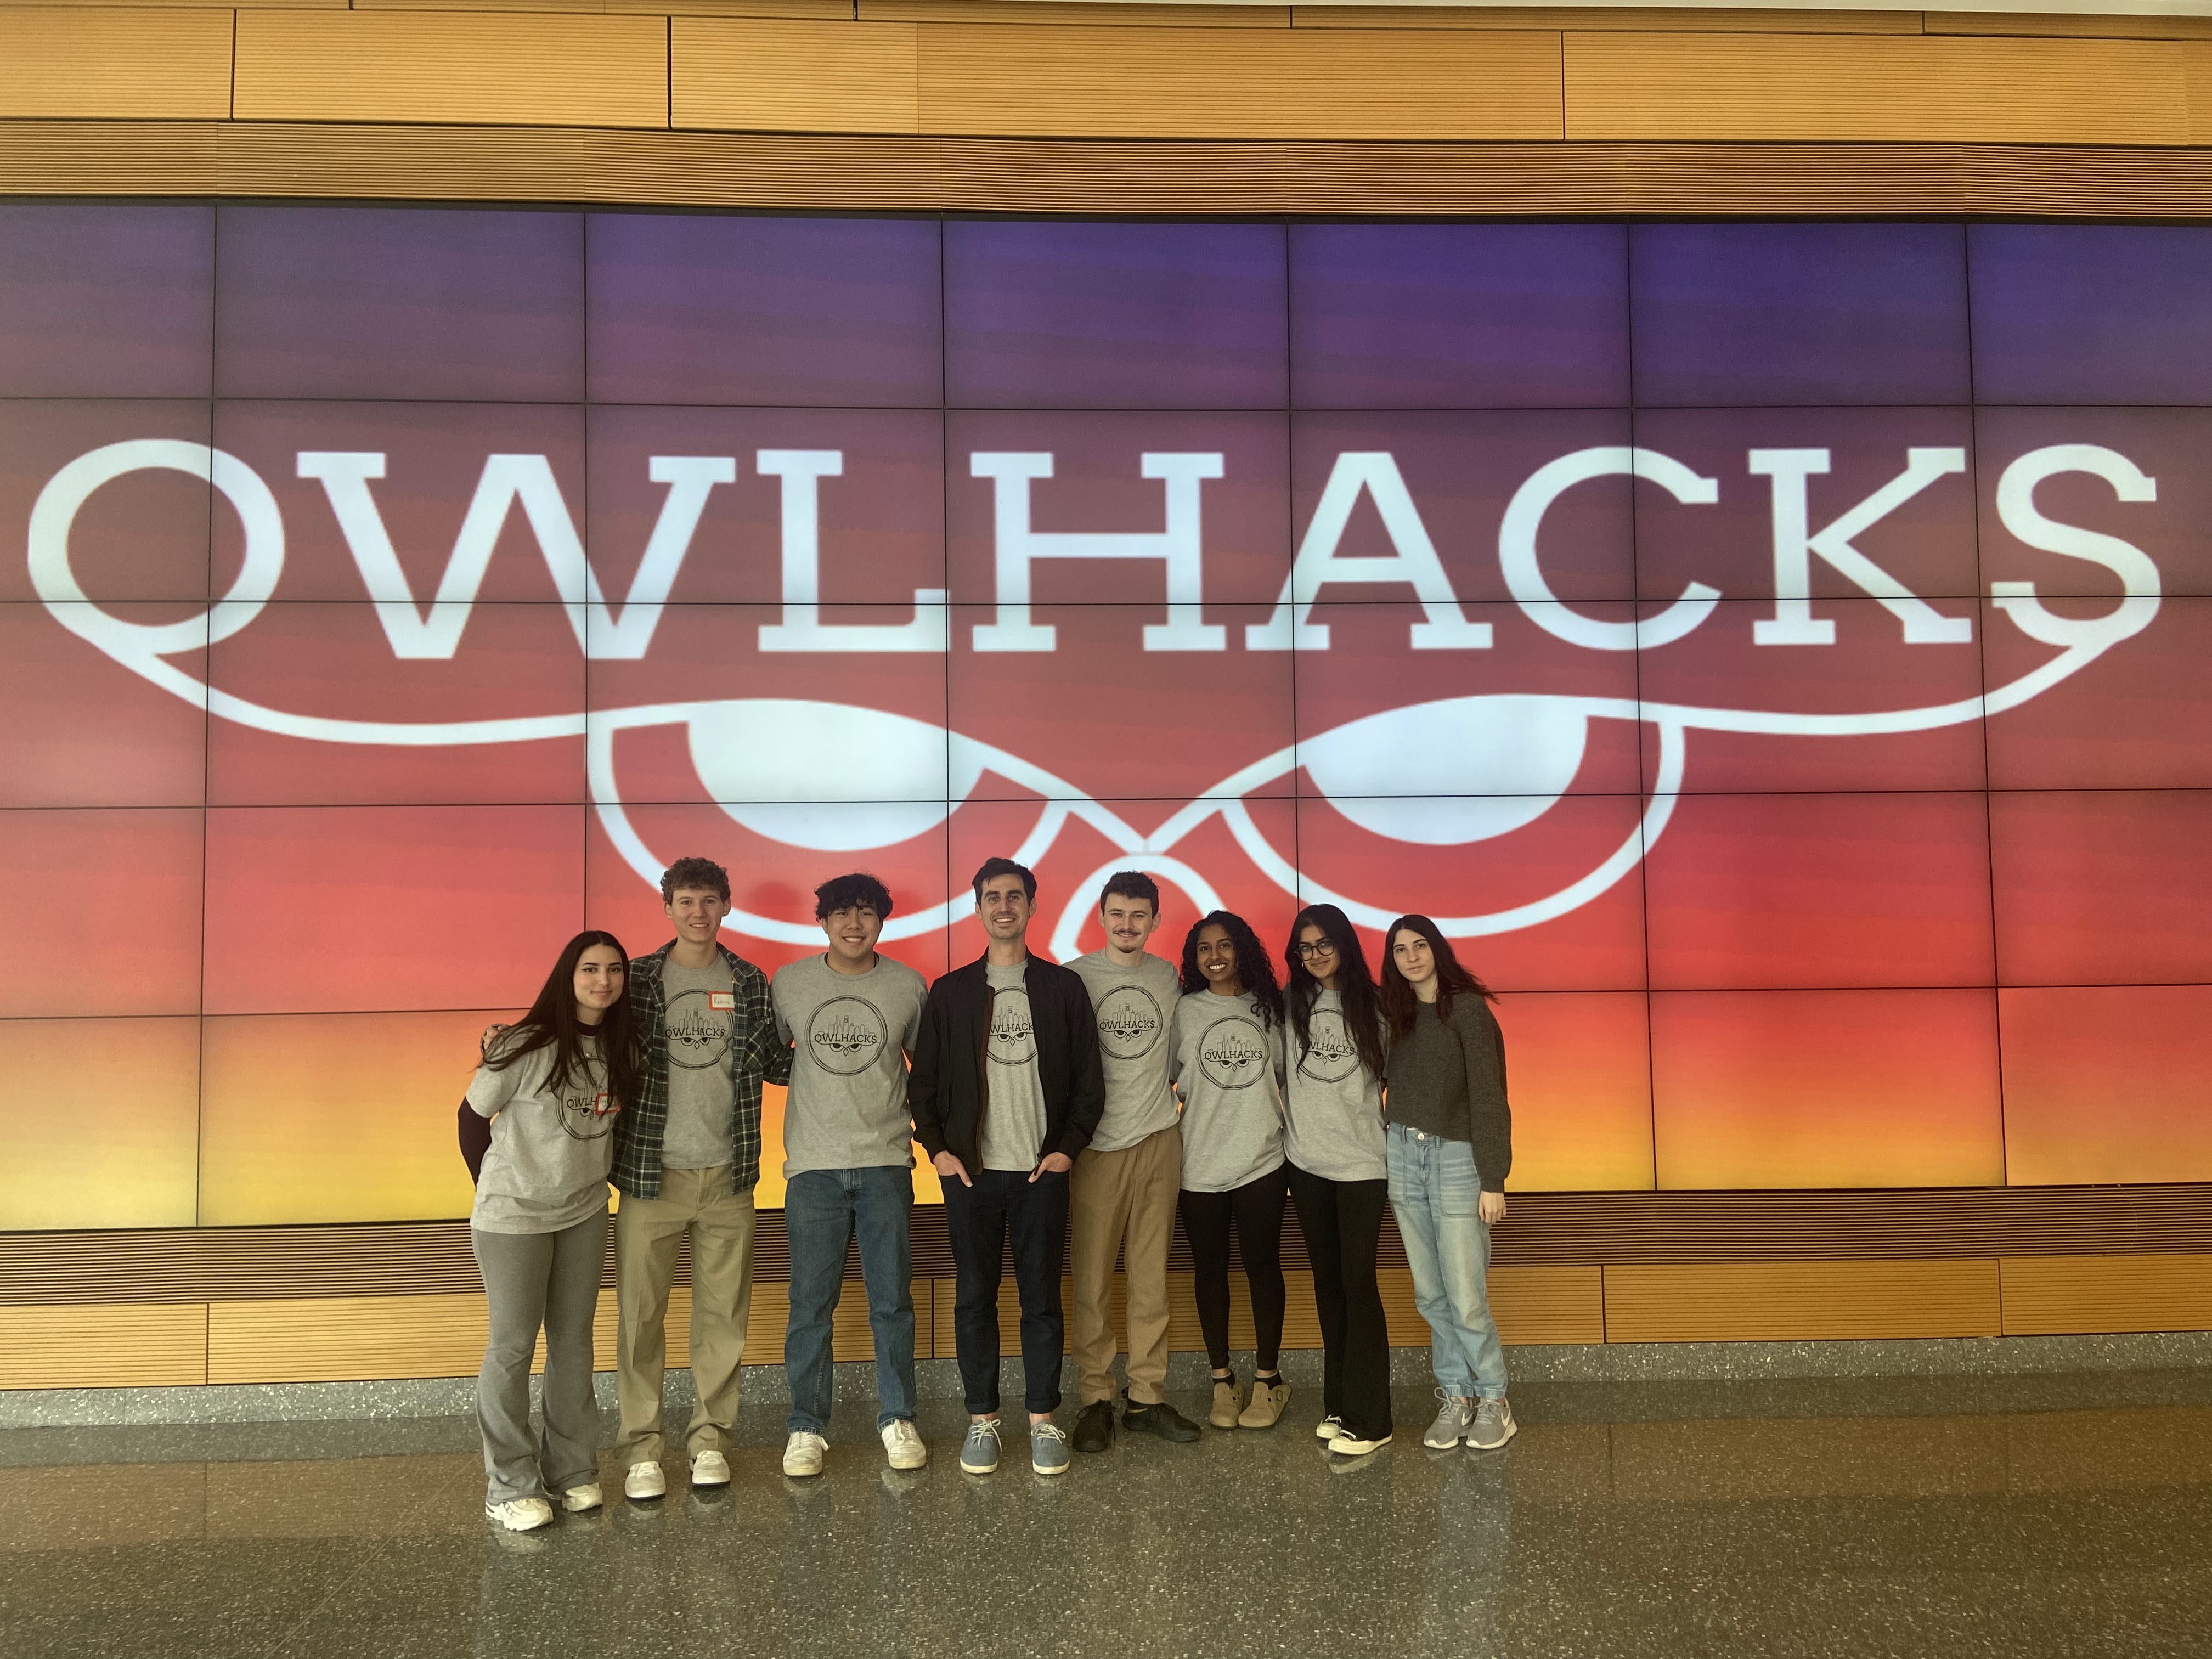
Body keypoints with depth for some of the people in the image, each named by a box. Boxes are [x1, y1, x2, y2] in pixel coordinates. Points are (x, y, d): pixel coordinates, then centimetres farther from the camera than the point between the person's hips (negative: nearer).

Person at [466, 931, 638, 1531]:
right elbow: (480, 1105, -6)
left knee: (574, 1340, 13)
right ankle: (510, 1487, 15)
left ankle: (571, 1469, 27)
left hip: (584, 1212, 6)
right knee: (513, 1345, 2)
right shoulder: (527, 1045, -20)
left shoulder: (620, 1048, -1)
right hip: (513, 1212, -5)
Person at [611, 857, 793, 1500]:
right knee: (640, 1313, 4)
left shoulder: (751, 984, 6)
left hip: (728, 1176, 2)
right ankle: (640, 1447, 17)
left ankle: (710, 1436, 24)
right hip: (650, 1174, -2)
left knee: (723, 1313, 9)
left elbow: (773, 1063, 12)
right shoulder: (636, 979, 0)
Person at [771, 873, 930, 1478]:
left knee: (892, 1301, 6)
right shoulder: (789, 984, 3)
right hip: (814, 1166, 0)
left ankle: (897, 1420, 20)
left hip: (886, 1162, 0)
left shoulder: (908, 986, 3)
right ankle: (807, 1428, 17)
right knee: (810, 1306, 3)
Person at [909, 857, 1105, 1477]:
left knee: (1042, 1298, 4)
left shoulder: (1063, 987, 5)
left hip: (1043, 1170, 0)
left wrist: (1069, 1147, -4)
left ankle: (1043, 1419, 16)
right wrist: (937, 1148, -2)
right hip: (971, 1171, 1)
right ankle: (982, 1419, 18)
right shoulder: (950, 991, 7)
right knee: (974, 1298, 6)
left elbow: (1088, 1079, 5)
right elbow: (923, 1081, 7)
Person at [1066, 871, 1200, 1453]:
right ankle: (1096, 1399, 12)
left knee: (1151, 1278, 6)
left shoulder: (1168, 977, 10)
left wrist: (1157, 1098, 13)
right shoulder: (1074, 978, -2)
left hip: (1160, 1141, 3)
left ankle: (1146, 1398, 15)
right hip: (1097, 1144, -3)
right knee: (1092, 1280, 0)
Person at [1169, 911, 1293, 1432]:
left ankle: (1268, 1379, 20)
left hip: (1262, 1160, 0)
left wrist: (1293, 1150, 6)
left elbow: (1286, 1079, 11)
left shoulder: (1269, 1008, 5)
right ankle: (1222, 1381, 21)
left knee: (1263, 1267, 7)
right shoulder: (1185, 1011, 1)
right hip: (1199, 1165, 0)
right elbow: (1165, 1079, 3)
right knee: (1210, 1271, 9)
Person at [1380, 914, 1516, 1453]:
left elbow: (1489, 1097, -11)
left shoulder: (1468, 1009, -8)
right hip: (1403, 1156, 5)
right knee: (1430, 1294, 8)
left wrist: (1492, 1181, -13)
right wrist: (1386, 1166, 7)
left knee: (1465, 1297, -4)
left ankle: (1492, 1401, 13)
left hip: (1457, 1159, -5)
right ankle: (1456, 1397, 19)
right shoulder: (1395, 1013, 9)